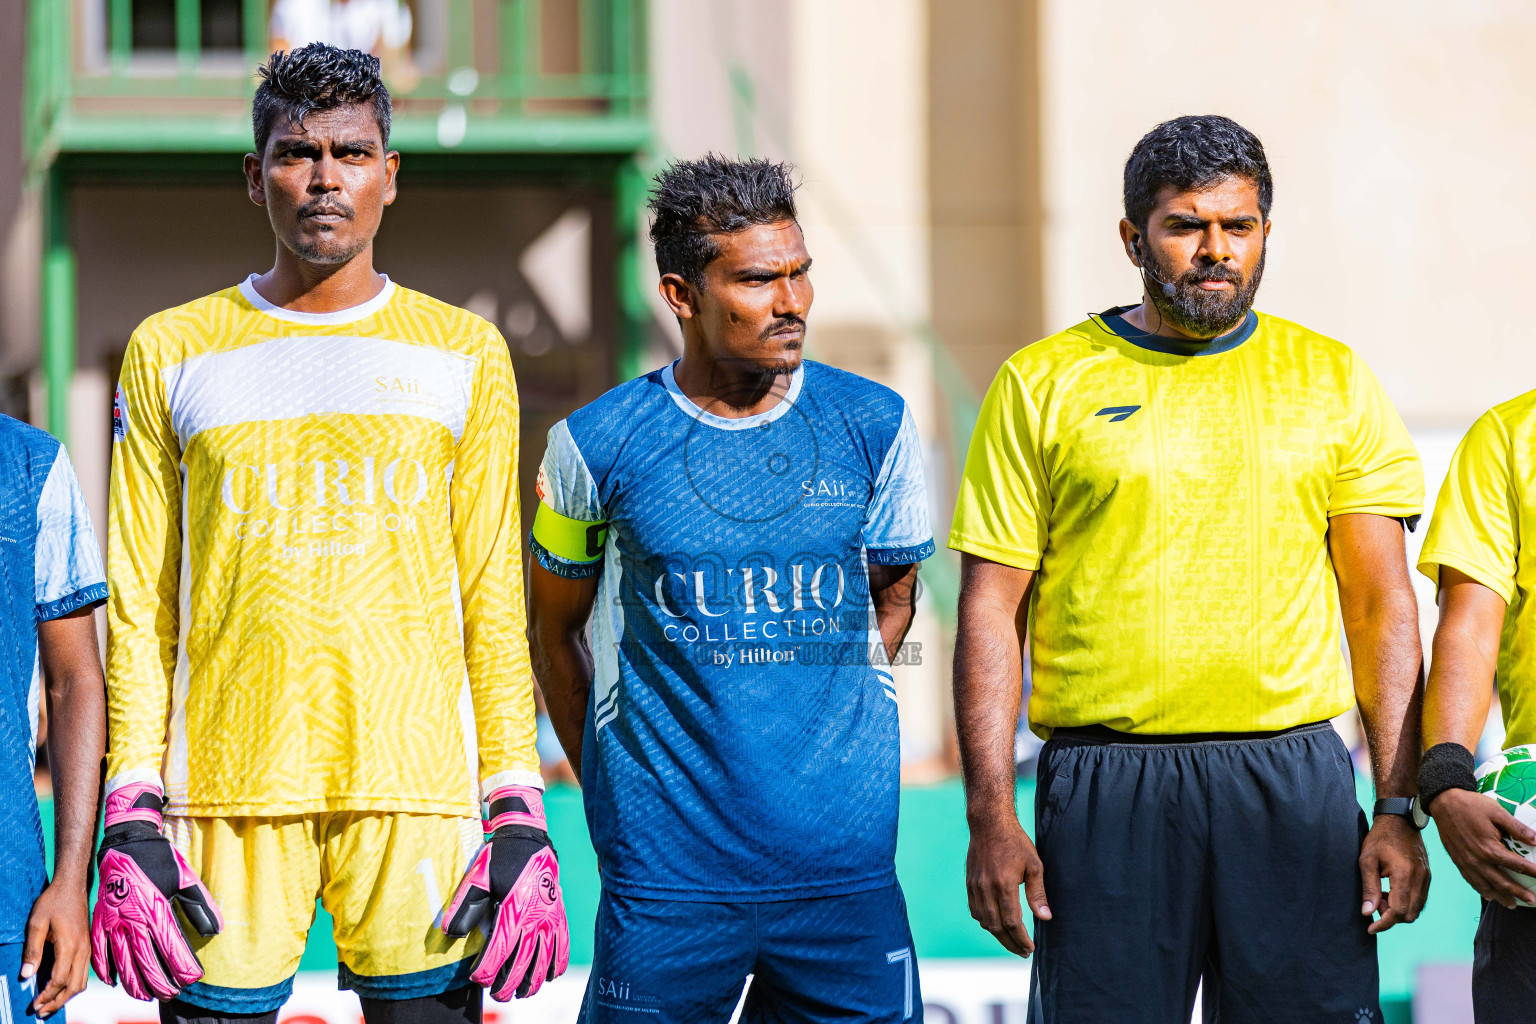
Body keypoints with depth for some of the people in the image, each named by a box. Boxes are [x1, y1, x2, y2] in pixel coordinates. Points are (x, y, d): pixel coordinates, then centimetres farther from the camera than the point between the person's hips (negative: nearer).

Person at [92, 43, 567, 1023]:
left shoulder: (464, 353, 11)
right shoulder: (172, 353, 10)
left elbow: (495, 601, 9)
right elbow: (140, 606, 8)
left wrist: (521, 813, 0)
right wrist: (133, 818, -1)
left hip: (418, 793, 0)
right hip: (230, 794, 0)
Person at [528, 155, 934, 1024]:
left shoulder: (875, 428, 2)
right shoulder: (600, 444, -2)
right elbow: (555, 629, 11)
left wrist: (817, 739, 9)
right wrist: (612, 797, 8)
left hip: (846, 864, 1)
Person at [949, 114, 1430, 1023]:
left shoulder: (1332, 380, 10)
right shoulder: (1043, 385, 5)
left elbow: (1383, 606, 8)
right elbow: (991, 612, 3)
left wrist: (1401, 809, 0)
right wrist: (991, 816, -5)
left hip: (1295, 784, 1)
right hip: (1106, 792, -1)